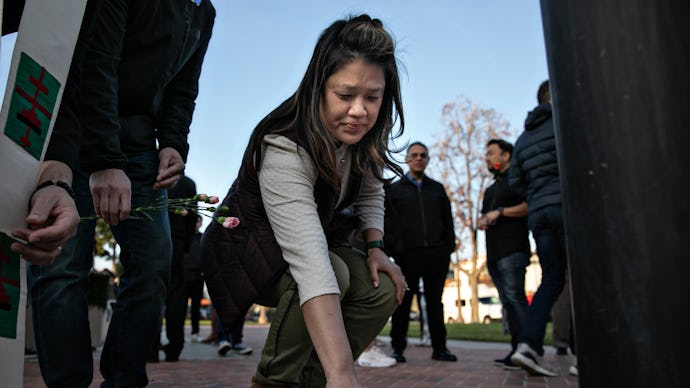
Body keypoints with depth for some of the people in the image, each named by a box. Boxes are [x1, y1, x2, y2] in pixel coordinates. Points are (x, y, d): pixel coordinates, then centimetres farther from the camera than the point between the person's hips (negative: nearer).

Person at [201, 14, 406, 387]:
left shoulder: (364, 136, -13)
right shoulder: (282, 149, -36)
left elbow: (370, 192, 8)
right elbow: (309, 262, -48)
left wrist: (375, 246, -10)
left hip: (317, 239, 7)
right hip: (246, 250, -6)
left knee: (382, 289, -15)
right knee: (335, 273, -34)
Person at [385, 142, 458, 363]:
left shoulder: (437, 189, 19)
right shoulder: (395, 189, 11)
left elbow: (448, 220, 17)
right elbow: (388, 222, 3)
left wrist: (449, 247, 6)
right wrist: (393, 249, -8)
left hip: (437, 254, 3)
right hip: (408, 254, -2)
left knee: (435, 302, 8)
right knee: (403, 302, 1)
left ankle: (439, 348, 14)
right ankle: (398, 348, 8)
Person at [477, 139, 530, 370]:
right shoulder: (490, 190, 29)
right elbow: (484, 217, 33)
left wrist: (500, 212, -12)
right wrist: (481, 221, 10)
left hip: (513, 249, -8)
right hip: (494, 253, 8)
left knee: (514, 297, -17)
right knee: (508, 302, 3)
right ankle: (517, 351, 3)